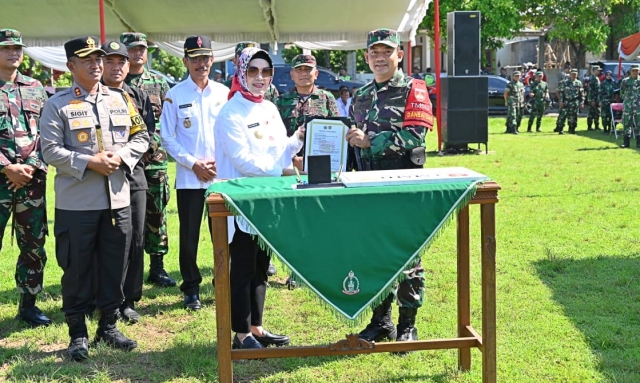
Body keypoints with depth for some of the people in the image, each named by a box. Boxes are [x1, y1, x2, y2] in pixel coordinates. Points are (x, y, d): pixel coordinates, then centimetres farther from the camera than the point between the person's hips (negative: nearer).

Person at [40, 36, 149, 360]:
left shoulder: (121, 99, 10)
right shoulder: (57, 105, -3)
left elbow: (140, 137, 11)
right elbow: (51, 150, -9)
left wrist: (120, 158, -7)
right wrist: (88, 163, -18)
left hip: (118, 199, 4)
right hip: (76, 202, -4)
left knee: (114, 267, 10)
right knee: (77, 269, 3)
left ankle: (108, 326, 25)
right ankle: (77, 333, 14)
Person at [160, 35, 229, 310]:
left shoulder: (224, 93, 7)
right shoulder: (175, 95, 0)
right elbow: (168, 138, -1)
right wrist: (193, 164, -9)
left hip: (222, 175, 2)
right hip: (188, 177, -1)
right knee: (189, 236, 3)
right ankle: (191, 289, 15)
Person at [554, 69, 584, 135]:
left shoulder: (579, 83, 7)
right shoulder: (564, 82, -1)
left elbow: (581, 93, 10)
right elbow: (561, 92, -2)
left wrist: (581, 102, 4)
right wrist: (561, 101, -8)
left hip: (574, 103, 2)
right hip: (566, 102, -2)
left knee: (573, 117, 4)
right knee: (562, 116, -5)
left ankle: (572, 129, 13)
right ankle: (559, 129, 2)